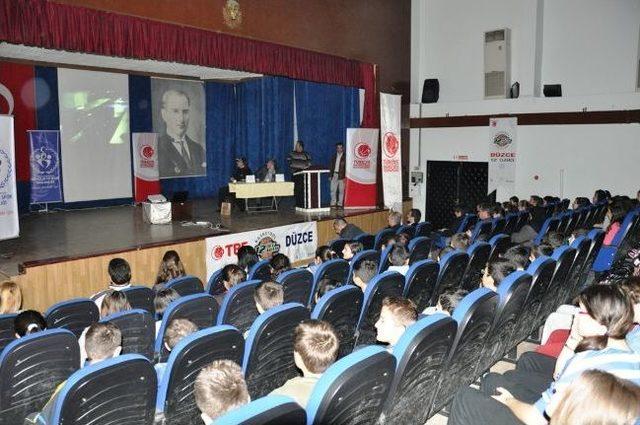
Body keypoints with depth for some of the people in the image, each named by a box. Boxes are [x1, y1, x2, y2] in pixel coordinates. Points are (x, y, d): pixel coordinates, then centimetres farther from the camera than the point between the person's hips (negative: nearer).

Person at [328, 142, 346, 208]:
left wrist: (345, 177, -14)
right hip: (334, 175, 4)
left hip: (341, 176, -4)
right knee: (333, 190, 2)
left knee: (341, 190, 1)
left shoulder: (345, 157, -2)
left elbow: (346, 167, -7)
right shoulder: (334, 156, 13)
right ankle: (333, 204, 9)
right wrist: (330, 175, 7)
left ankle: (340, 204, 7)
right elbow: (331, 166, 14)